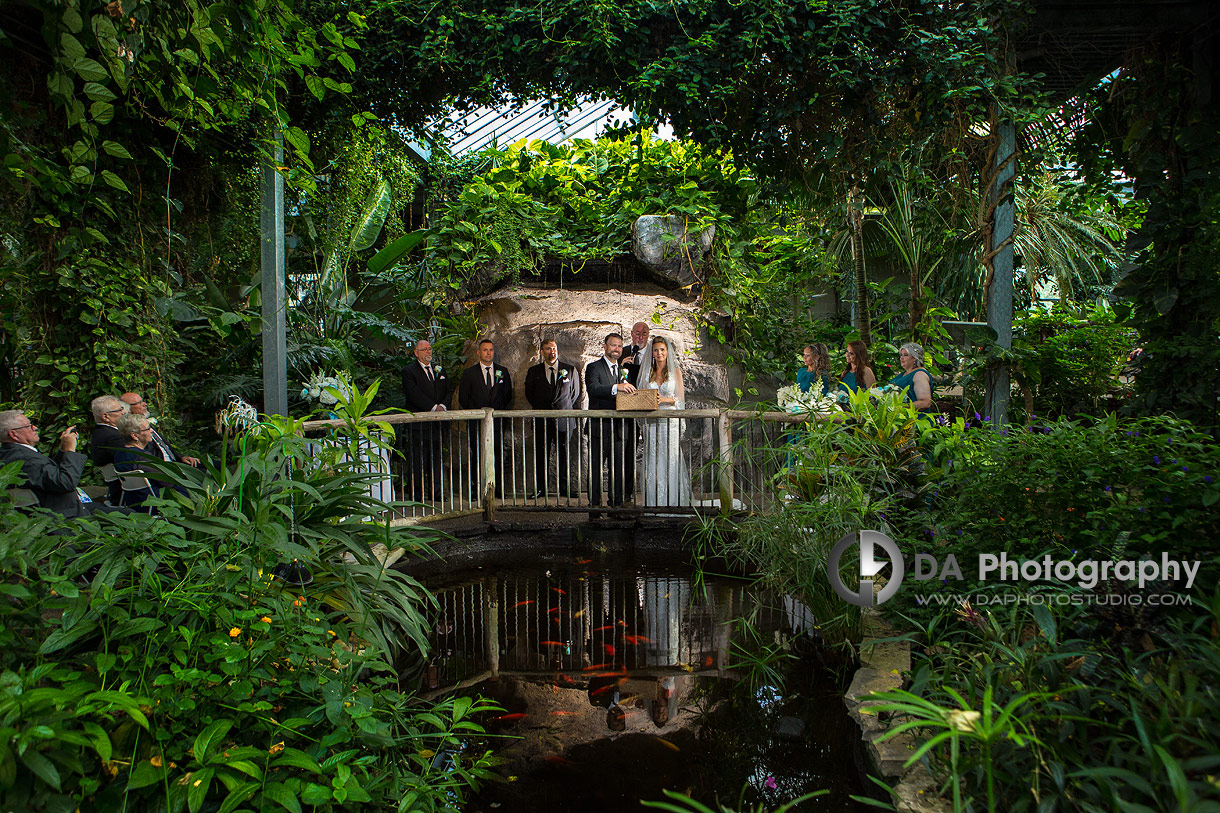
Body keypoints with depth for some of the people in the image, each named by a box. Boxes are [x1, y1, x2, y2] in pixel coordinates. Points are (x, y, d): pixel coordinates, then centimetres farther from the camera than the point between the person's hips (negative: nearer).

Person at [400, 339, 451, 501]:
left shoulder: (439, 369, 18)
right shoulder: (408, 371, 0)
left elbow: (449, 392, 14)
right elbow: (414, 395, -13)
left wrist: (443, 406, -6)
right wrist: (434, 408, -17)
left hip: (438, 424, 5)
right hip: (419, 425, -5)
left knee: (436, 461, 8)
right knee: (418, 462, -4)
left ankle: (435, 493, 15)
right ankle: (417, 495, 2)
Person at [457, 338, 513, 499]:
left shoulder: (503, 371, 10)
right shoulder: (469, 373, 4)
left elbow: (508, 396, 13)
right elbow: (463, 397, 5)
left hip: (497, 420, 2)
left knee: (498, 454, 0)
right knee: (477, 455, -1)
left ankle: (498, 489, 7)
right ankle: (475, 490, 4)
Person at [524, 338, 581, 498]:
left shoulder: (570, 370, 8)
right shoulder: (534, 371, 9)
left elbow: (575, 393, 15)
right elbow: (529, 393, 16)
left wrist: (565, 409, 9)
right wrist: (541, 409, 10)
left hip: (564, 420, 0)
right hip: (542, 421, 1)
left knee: (564, 455, 1)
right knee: (541, 455, 1)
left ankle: (564, 489, 10)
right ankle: (542, 488, 9)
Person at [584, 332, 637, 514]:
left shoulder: (624, 371, 18)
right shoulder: (593, 367, -1)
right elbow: (593, 388, -21)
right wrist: (616, 387, -36)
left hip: (620, 429, 5)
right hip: (599, 428, -5)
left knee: (618, 470, 9)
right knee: (596, 470, -1)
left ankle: (616, 506, 18)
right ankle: (594, 507, 5)